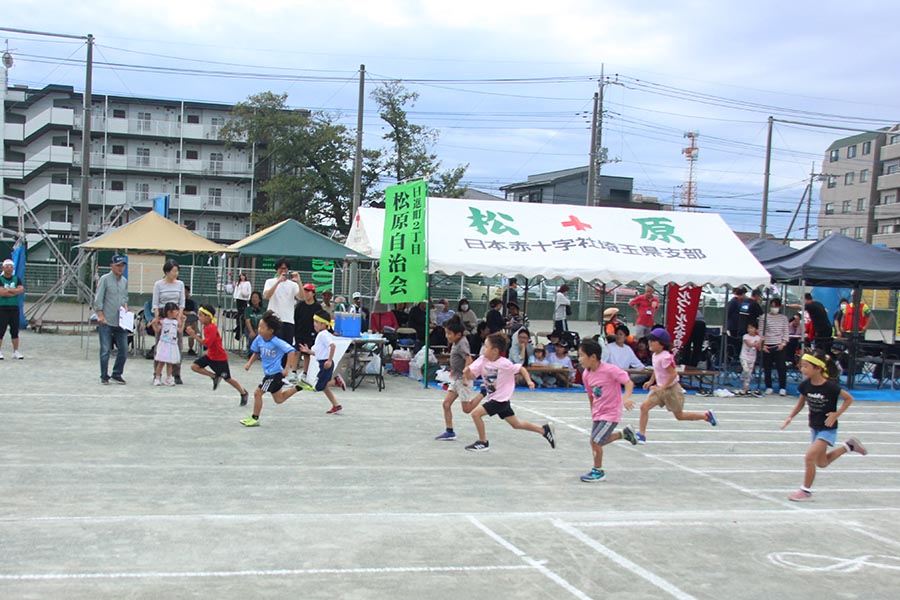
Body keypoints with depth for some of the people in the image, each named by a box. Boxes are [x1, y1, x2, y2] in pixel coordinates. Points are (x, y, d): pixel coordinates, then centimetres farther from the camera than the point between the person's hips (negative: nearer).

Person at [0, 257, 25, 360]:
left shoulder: (17, 279, 10)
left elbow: (21, 290, -6)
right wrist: (15, 291, -8)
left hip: (14, 308, 4)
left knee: (15, 330, 7)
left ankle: (16, 351, 14)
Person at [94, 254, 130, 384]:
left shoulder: (124, 281, 12)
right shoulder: (105, 279, -5)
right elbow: (98, 299, -7)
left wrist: (125, 306, 3)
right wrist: (100, 316, -12)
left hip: (121, 321, 5)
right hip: (106, 322, -5)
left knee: (123, 350, 5)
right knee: (105, 350, -1)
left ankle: (117, 374, 20)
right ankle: (104, 376, 10)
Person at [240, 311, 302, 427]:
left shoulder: (277, 342, -24)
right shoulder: (259, 339, -3)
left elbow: (291, 351, -27)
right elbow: (256, 353, 14)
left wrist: (287, 369, -30)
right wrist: (250, 363, -2)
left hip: (275, 373, -8)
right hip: (268, 373, 8)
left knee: (257, 393, -7)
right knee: (279, 399, 19)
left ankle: (255, 418, 8)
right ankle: (298, 387, 31)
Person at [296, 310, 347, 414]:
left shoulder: (323, 334, -14)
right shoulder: (320, 335, 16)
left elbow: (333, 345, -29)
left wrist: (330, 360, -28)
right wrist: (308, 351, 14)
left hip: (326, 363, -10)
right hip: (322, 363, 10)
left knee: (319, 387, -10)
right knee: (323, 387, 14)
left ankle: (336, 381, -3)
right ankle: (336, 406, 17)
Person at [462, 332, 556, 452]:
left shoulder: (504, 364, -23)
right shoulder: (482, 360, -9)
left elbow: (521, 368, -10)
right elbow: (472, 375, -10)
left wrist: (529, 381, -22)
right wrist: (467, 372, -32)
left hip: (501, 399, -7)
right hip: (492, 396, 7)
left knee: (476, 413, -15)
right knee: (516, 424, 17)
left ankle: (483, 442, 2)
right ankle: (545, 430, 30)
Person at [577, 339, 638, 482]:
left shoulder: (610, 370, -22)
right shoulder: (586, 374, -2)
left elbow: (629, 383, -20)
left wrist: (626, 398, -37)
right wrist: (593, 412, 16)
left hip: (611, 413, -8)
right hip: (598, 413, 8)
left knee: (595, 442, -12)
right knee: (598, 442, 16)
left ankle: (598, 472, 8)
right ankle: (625, 433, 35)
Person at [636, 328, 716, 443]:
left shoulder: (665, 357, -26)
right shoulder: (655, 355, 2)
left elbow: (673, 374, -28)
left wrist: (662, 388, -29)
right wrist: (651, 381, 14)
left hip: (671, 389, -8)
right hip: (660, 388, 8)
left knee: (679, 416, 8)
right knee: (644, 406, -8)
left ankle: (706, 415, 28)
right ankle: (641, 434, -3)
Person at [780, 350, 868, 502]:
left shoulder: (830, 386, -24)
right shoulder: (805, 385, -8)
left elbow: (849, 399, -12)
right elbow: (801, 402, 8)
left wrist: (836, 414, -20)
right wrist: (790, 417, -4)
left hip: (828, 429, -7)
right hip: (814, 427, 7)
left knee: (810, 456, -17)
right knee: (822, 463, 18)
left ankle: (806, 491, 0)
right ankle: (849, 445, 36)